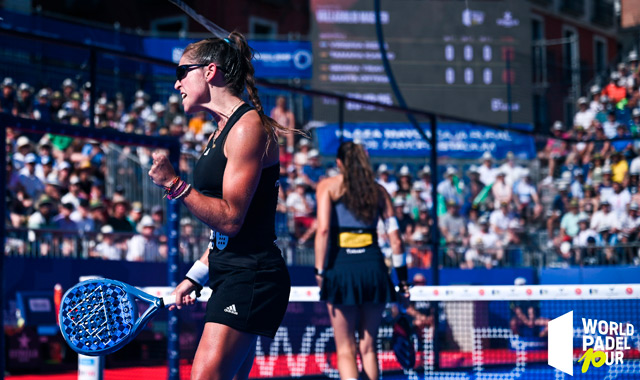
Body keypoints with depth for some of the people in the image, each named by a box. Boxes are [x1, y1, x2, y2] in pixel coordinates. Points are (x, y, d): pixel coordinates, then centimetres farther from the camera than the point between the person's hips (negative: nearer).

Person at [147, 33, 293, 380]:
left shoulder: (248, 126, -12)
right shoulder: (219, 134, 18)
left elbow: (230, 219, -17)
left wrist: (174, 184, -20)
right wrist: (195, 277, 21)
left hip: (251, 278, -10)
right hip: (229, 278, 10)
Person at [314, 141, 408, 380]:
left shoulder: (328, 186, 7)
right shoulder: (378, 190, 14)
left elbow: (323, 229, -6)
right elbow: (395, 238, 9)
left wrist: (320, 271, -5)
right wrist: (402, 278, 13)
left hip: (341, 265, -2)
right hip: (373, 266, 2)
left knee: (345, 350, 2)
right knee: (368, 346, 13)